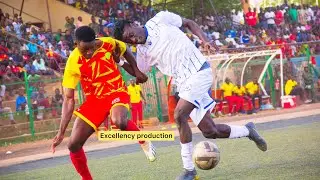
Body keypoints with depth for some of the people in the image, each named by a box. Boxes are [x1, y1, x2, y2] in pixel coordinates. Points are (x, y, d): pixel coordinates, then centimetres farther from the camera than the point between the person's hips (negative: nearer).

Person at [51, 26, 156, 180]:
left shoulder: (108, 44, -18)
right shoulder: (73, 63, -19)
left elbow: (126, 52, 9)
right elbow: (68, 99, -14)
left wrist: (137, 71, 3)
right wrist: (61, 132, -18)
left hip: (116, 92, -2)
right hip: (94, 98, 2)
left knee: (119, 121, -36)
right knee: (73, 145, -7)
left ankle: (143, 141, -3)